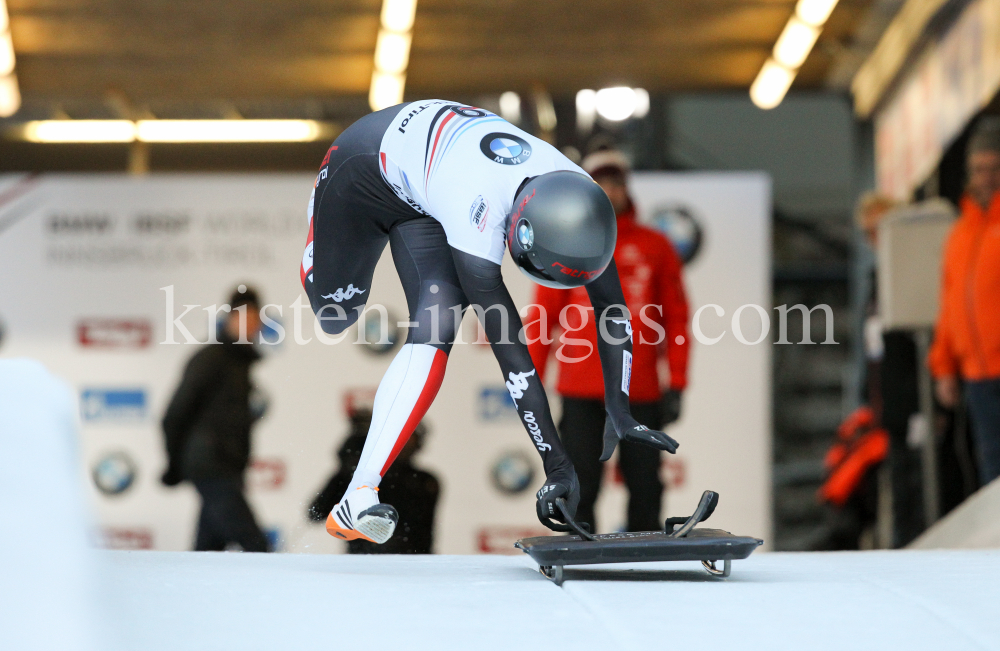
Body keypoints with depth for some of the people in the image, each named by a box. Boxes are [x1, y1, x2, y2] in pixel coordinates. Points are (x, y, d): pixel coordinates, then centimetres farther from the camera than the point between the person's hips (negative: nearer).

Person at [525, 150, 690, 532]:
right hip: (581, 394, -1)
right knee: (580, 490, -2)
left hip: (640, 393, 1)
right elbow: (543, 317, 8)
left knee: (645, 488, 2)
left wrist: (676, 385, 2)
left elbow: (676, 318, 8)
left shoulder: (655, 248, 9)